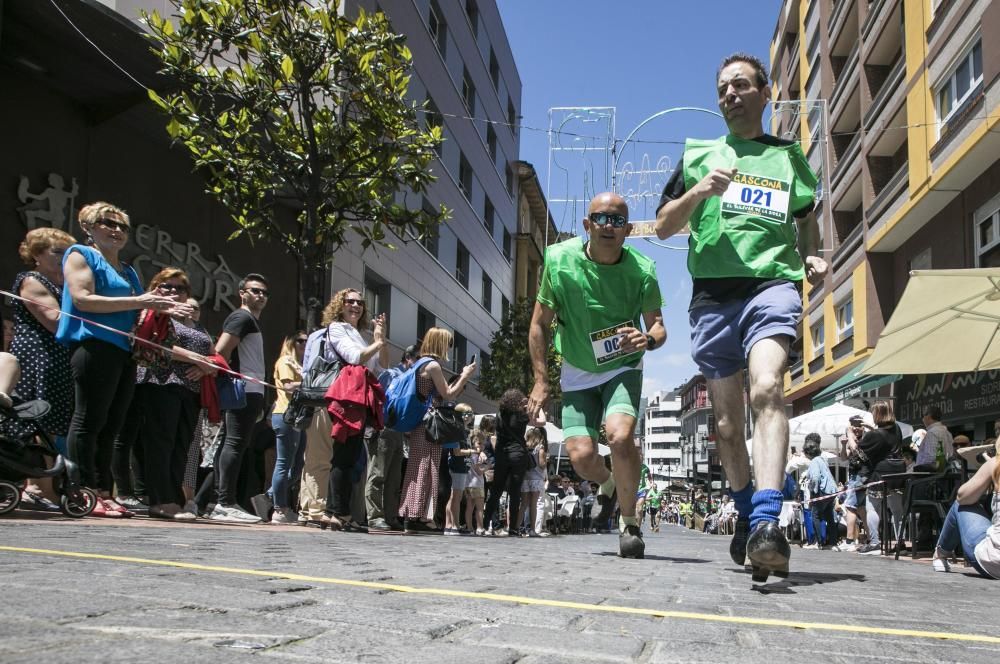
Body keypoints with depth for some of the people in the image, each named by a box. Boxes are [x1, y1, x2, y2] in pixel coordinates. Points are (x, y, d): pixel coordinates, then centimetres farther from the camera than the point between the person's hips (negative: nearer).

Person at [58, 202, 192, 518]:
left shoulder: (128, 271, 27)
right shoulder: (80, 255, 4)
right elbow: (82, 299, -11)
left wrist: (161, 310, 8)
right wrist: (137, 301, -14)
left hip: (125, 350, 8)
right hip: (94, 346, -8)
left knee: (110, 426, 6)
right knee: (88, 421, -8)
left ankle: (103, 494, 8)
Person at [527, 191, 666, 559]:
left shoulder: (642, 270, -16)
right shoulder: (560, 259, -14)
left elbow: (658, 325, -8)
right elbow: (540, 323, -5)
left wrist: (648, 340, -33)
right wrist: (541, 381, -7)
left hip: (623, 367, -1)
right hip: (577, 373, 2)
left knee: (619, 435, -28)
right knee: (581, 457, -8)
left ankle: (630, 521, -5)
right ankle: (608, 483, 32)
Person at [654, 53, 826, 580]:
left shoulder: (788, 156, 19)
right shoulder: (698, 155, 17)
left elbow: (806, 216, 31)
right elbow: (662, 226, 12)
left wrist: (812, 257, 10)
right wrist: (699, 191, -7)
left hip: (772, 285, -2)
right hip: (712, 295, 2)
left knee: (766, 389, -29)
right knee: (727, 424, 7)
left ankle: (767, 523, -38)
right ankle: (746, 513, 29)